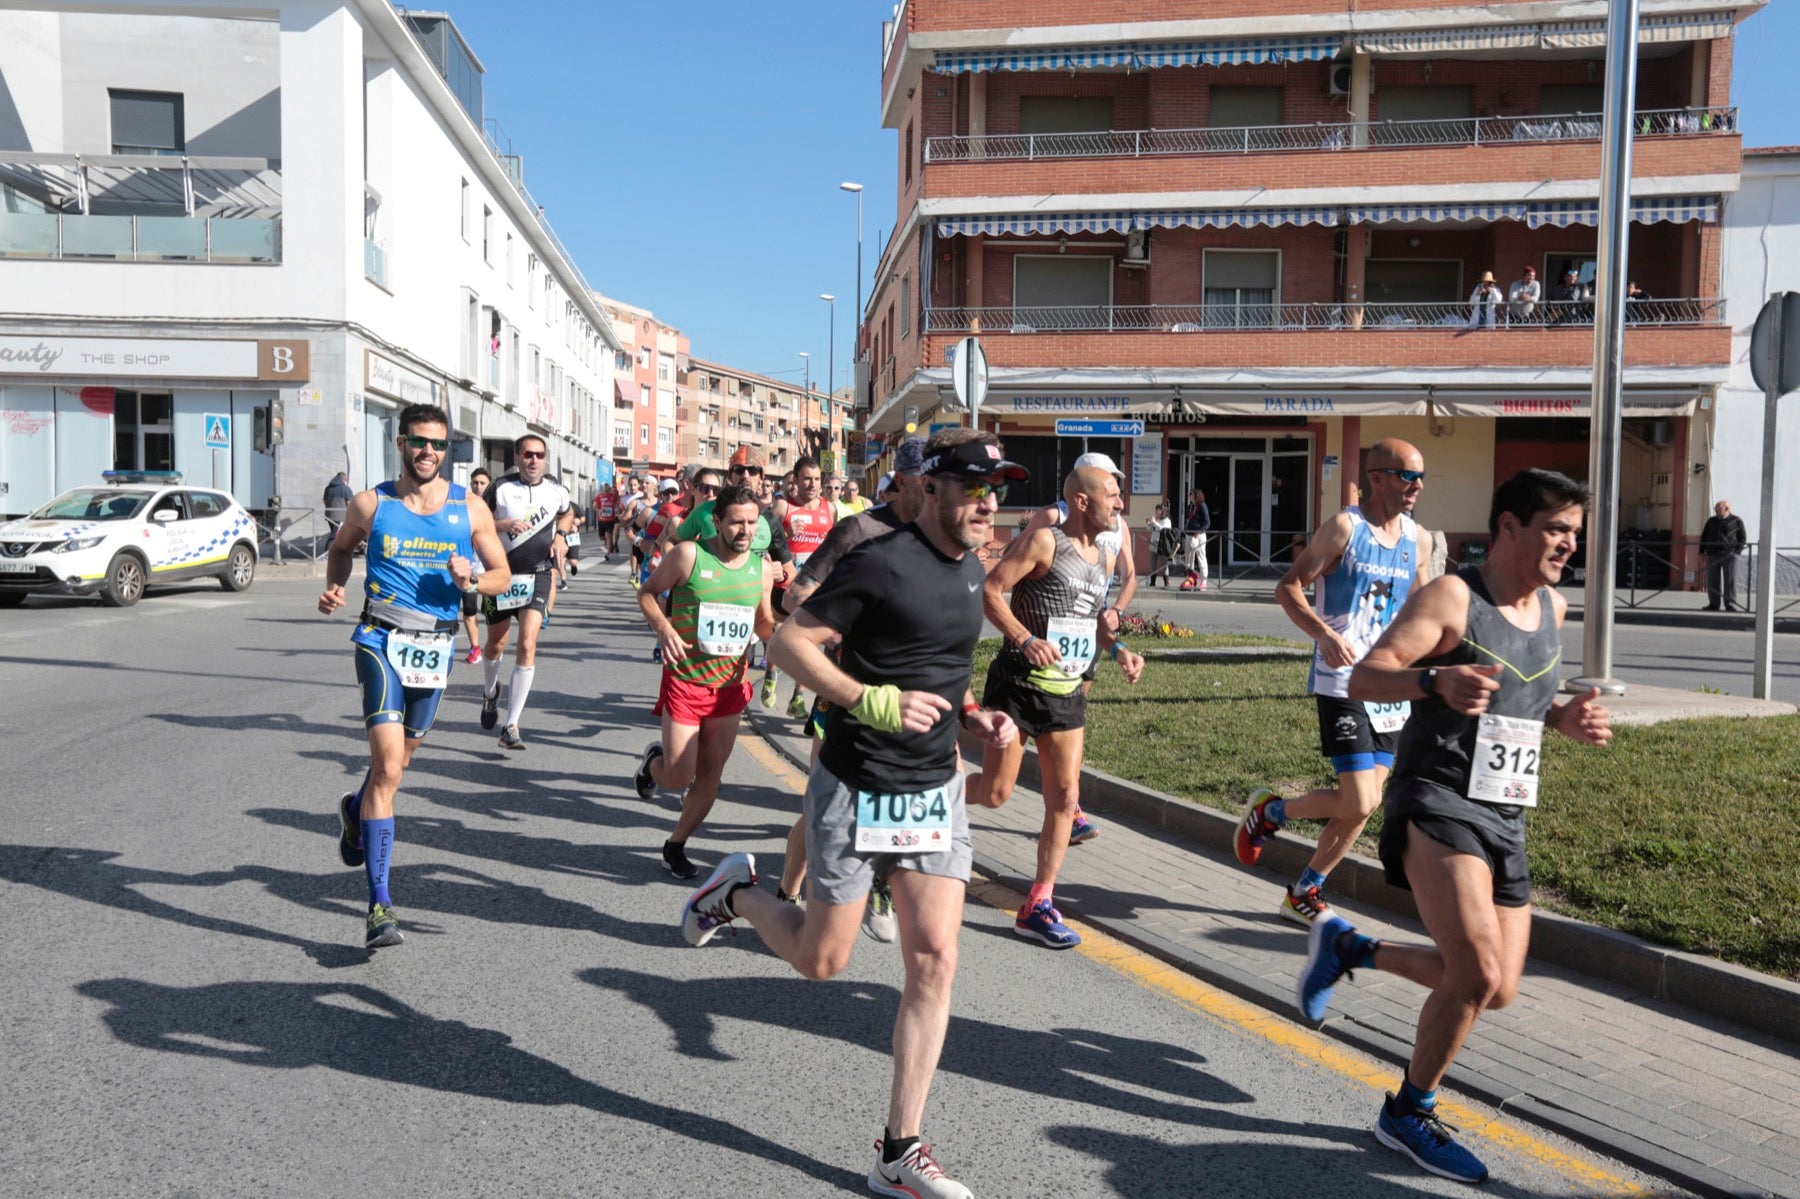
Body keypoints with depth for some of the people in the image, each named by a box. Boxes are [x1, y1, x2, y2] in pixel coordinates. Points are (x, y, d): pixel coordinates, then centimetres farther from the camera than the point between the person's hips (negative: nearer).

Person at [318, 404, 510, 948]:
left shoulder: (470, 509, 3)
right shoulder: (370, 505, 1)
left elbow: (502, 574, 8)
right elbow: (340, 548, 19)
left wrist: (470, 581, -13)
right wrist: (334, 587, 0)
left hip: (437, 646, 3)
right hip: (383, 640, -3)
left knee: (401, 756, 20)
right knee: (389, 766, -16)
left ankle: (356, 810, 56)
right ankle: (379, 906, -12)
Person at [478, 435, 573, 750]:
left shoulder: (557, 491, 4)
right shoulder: (501, 488, -4)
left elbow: (568, 513, 26)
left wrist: (560, 535, 6)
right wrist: (505, 524, -20)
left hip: (538, 576, 0)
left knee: (527, 645, -15)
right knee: (496, 645, 14)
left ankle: (511, 726, -11)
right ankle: (490, 692, 49)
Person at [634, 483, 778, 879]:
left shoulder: (762, 568, 3)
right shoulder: (689, 555, -11)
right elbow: (647, 591, 0)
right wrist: (663, 628, -18)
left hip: (731, 685, 4)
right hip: (685, 680, -4)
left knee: (710, 778, 9)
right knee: (679, 777, -3)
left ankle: (676, 846, 30)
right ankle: (654, 761, 34)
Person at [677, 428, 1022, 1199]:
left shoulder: (970, 568, 8)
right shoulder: (881, 564, -17)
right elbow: (788, 642, -16)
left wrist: (972, 716, 5)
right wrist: (872, 701, -27)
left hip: (935, 790, 7)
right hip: (856, 789, -6)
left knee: (934, 961, 1)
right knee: (823, 959, 7)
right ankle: (737, 892, 37)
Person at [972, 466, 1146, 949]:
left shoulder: (1099, 556, 12)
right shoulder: (1046, 541, -11)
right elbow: (990, 590, -16)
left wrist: (1116, 648, 6)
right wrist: (1027, 640, -27)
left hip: (1068, 692, 7)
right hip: (1020, 684, -7)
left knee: (1064, 798, 4)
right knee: (994, 793, -3)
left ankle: (1039, 905, 12)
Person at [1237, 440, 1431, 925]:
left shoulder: (1417, 541, 10)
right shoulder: (1344, 528, -9)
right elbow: (1288, 586, -10)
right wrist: (1324, 634, -24)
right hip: (1343, 681, -7)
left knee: (1363, 802, 9)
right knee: (1358, 803, -14)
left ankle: (1303, 892, 25)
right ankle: (1267, 811, 13)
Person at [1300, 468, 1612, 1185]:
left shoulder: (1553, 608, 13)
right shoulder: (1451, 597, -11)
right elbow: (1363, 679, -20)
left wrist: (1562, 717, 6)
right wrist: (1435, 680, -39)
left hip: (1506, 820, 8)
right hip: (1437, 804, -8)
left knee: (1496, 991, 10)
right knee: (1479, 975, -18)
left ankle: (1346, 948, 29)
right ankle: (1409, 1115, 5)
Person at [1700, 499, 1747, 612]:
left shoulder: (1736, 521, 5)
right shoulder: (1711, 521, 17)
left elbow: (1743, 538, 3)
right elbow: (1704, 537, 20)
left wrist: (1737, 551, -9)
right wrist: (1702, 550, 9)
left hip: (1729, 555, -4)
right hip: (1713, 555, 4)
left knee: (1730, 581, -4)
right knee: (1712, 581, 3)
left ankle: (1731, 604, -1)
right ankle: (1713, 604, 8)